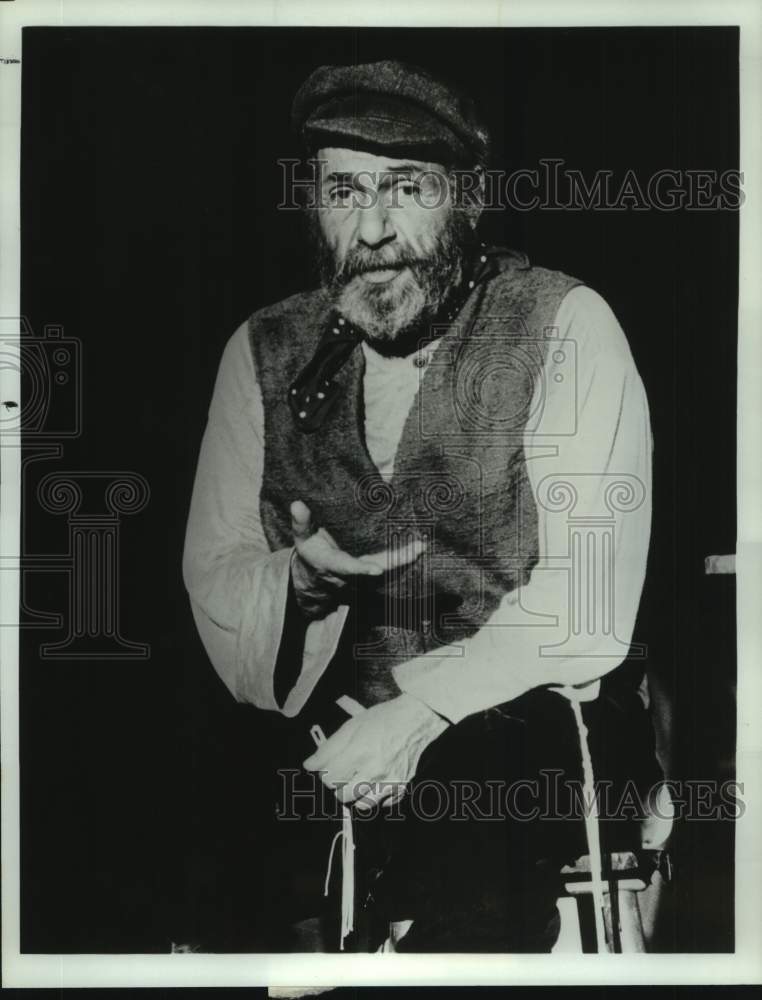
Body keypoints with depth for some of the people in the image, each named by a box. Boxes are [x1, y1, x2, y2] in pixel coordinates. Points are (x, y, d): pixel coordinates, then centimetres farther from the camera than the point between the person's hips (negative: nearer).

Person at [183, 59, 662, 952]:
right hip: (323, 733, 4)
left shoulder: (564, 326, -6)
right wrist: (300, 577, -16)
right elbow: (211, 576, 5)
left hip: (528, 720, -3)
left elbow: (587, 599, -12)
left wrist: (421, 708, -20)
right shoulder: (266, 352, 5)